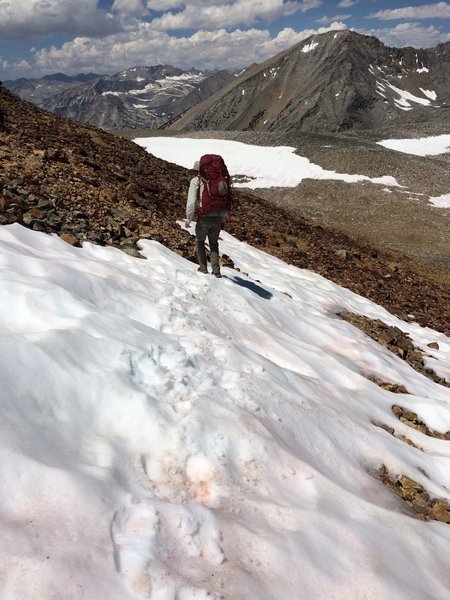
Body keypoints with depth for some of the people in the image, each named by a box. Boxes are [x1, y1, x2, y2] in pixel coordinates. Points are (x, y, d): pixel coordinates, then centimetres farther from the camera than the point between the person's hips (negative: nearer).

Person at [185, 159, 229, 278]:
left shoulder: (196, 180, 0)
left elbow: (191, 200, -9)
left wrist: (188, 218, -4)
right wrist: (224, 217, 20)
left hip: (204, 217, -4)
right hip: (217, 218, 4)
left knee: (199, 241, 18)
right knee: (214, 244, 17)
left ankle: (203, 267, 16)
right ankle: (216, 270, 9)